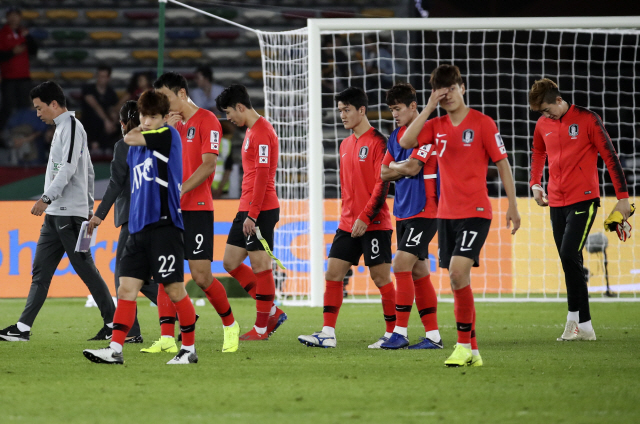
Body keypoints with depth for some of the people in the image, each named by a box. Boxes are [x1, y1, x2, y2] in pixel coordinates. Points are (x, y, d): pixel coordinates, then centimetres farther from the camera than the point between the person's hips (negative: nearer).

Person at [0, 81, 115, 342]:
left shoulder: (71, 126, -9)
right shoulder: (62, 128, 20)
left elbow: (68, 168, -21)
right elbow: (88, 170, 23)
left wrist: (47, 198, -27)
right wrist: (89, 207, 23)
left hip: (69, 213, -10)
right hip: (55, 213, 10)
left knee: (85, 269, -7)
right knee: (40, 271, 4)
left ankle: (113, 324, -1)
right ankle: (23, 328, 1)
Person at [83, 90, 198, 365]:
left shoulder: (169, 136, -6)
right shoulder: (136, 148, 16)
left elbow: (130, 138, -9)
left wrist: (147, 130, 9)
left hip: (165, 226, -7)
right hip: (139, 228, 7)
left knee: (175, 289, -3)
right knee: (126, 288, 1)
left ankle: (189, 348, 9)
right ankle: (115, 350, -1)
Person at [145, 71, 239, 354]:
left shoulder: (206, 121, -6)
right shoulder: (174, 124, 17)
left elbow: (208, 164, -16)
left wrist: (180, 190, -24)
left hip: (197, 209, -7)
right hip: (171, 210, 7)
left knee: (201, 275, -8)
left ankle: (230, 325, 14)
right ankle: (167, 338, -4)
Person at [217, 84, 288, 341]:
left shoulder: (261, 132, -14)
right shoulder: (251, 131, 18)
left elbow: (262, 175, -20)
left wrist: (252, 213, -22)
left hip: (261, 210, -11)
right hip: (247, 210, 11)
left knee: (260, 266, -5)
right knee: (231, 263, 10)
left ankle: (262, 328, 1)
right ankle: (272, 312, 15)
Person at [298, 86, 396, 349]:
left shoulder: (377, 142, -10)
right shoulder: (346, 145, 15)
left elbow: (382, 185, -15)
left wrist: (365, 217, -18)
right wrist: (346, 217, 15)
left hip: (373, 225, -8)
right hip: (348, 225, 8)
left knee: (381, 277, -3)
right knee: (333, 273, 1)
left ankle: (393, 333, 6)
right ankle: (328, 334, 1)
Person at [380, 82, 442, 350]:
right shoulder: (396, 136, 15)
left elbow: (412, 167, -18)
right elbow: (385, 173, 14)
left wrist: (396, 167, -1)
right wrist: (403, 169, -4)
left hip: (424, 211, -9)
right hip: (404, 212, 9)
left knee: (402, 265, -15)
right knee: (419, 273, 8)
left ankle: (400, 333, -12)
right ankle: (433, 335, 11)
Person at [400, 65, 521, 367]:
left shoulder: (482, 124, -5)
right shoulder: (436, 126, 9)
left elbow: (502, 164, -2)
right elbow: (406, 142, -6)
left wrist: (512, 205, -5)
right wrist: (429, 108, -8)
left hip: (475, 213, -6)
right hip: (446, 214, 6)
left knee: (457, 271, -21)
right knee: (458, 281, 6)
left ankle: (464, 345, -12)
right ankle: (472, 351, 12)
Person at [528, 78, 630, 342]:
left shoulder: (587, 119, -7)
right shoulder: (543, 125, 8)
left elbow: (610, 156, -6)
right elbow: (538, 153, 27)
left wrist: (622, 196, -8)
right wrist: (535, 184, 12)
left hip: (583, 199, -6)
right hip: (556, 202, 6)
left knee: (569, 255, -18)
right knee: (570, 262, 6)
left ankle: (576, 319, -13)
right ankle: (583, 326, 10)